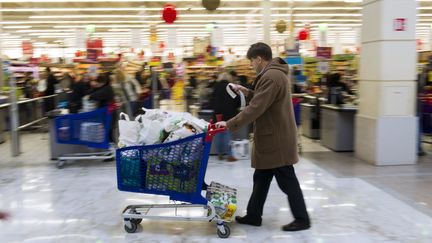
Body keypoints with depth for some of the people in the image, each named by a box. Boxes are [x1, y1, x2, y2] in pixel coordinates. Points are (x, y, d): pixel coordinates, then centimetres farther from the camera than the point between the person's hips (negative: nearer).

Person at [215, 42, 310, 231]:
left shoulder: (271, 77, -22)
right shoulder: (275, 74, 13)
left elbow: (255, 108, -26)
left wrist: (230, 124, -22)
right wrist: (248, 92, 10)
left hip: (276, 139, -11)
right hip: (273, 137, 11)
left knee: (287, 181, 2)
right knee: (261, 179, 16)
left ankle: (302, 219, 15)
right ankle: (253, 216, 25)